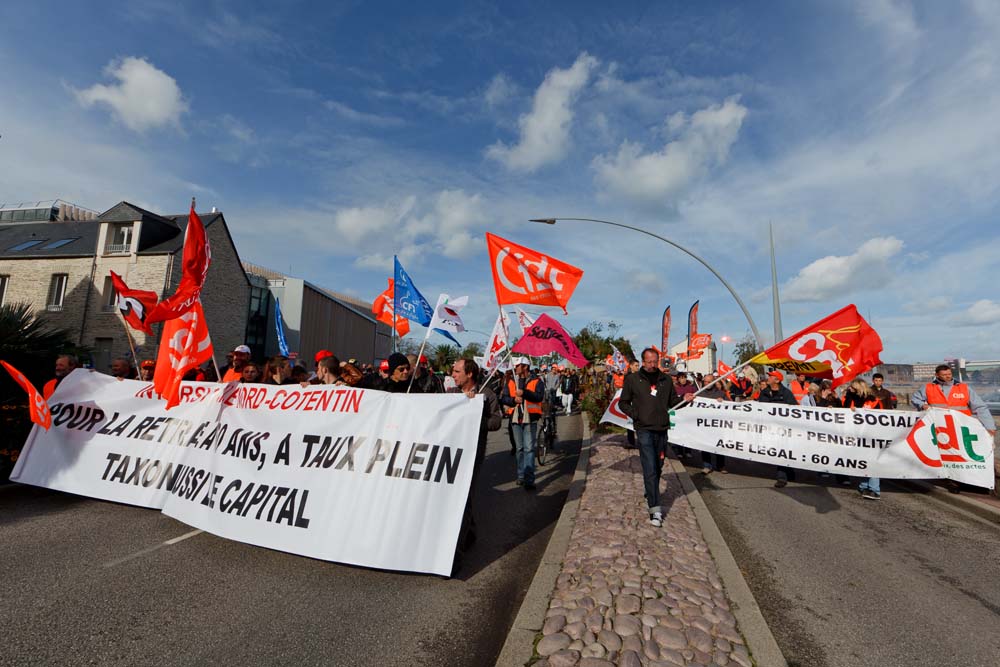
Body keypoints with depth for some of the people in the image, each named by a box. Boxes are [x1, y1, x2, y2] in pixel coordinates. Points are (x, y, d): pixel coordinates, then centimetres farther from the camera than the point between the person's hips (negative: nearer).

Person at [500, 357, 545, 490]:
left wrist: (524, 392, -23)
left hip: (530, 419, -4)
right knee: (519, 449, 13)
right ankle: (521, 475, 24)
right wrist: (514, 400, -13)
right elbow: (503, 398, 5)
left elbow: (539, 396, -16)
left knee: (529, 449, -8)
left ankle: (529, 479, -8)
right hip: (515, 419, 4)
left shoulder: (536, 381, 0)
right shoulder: (511, 382, 11)